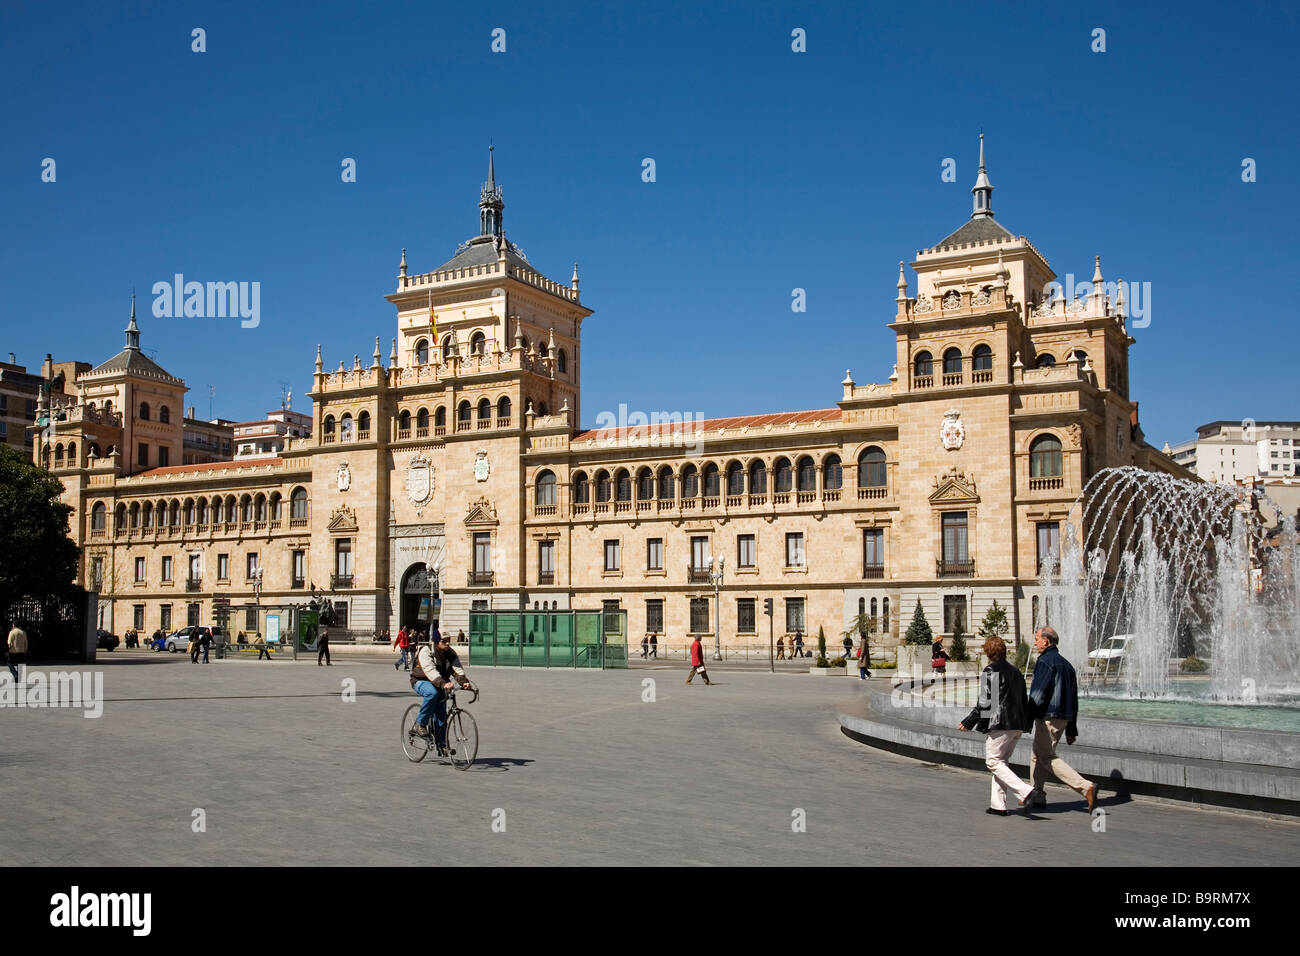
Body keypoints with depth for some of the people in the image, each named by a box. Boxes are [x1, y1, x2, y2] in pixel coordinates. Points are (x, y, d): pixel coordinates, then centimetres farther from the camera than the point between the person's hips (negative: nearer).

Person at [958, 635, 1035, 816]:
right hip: (1018, 725, 8)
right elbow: (1024, 701, 19)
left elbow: (985, 702, -13)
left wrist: (968, 723, -7)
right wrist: (1027, 723, 29)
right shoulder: (1015, 671, 16)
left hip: (1001, 724, -8)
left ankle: (1025, 791, -16)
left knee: (993, 761, -2)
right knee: (1001, 761, 14)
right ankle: (998, 804, 11)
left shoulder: (991, 670, -8)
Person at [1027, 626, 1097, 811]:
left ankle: (1086, 787, -17)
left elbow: (1037, 693, -19)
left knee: (1048, 757, -7)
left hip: (1048, 717, -9)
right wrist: (1071, 729, 22)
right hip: (1063, 717, 10)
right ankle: (1037, 795, 19)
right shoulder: (1066, 664, 17)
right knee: (1037, 754, 17)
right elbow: (1073, 699, 20)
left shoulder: (1045, 662, -11)